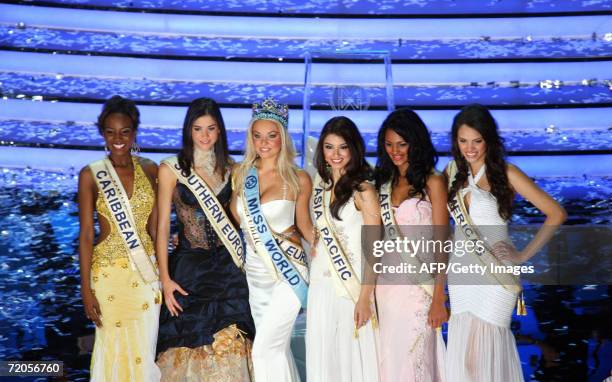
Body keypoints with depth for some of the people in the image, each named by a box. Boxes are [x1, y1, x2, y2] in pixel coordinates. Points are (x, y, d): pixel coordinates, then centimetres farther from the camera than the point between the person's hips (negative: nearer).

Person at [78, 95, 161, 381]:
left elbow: (155, 226, 6)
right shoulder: (91, 175, -6)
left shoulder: (150, 170, 2)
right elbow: (86, 235, -6)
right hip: (109, 272, -2)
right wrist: (86, 289, -8)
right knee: (114, 347, 8)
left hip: (147, 271, 2)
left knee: (145, 348, 10)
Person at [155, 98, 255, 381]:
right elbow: (162, 225, -5)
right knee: (190, 344, 4)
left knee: (228, 347, 1)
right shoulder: (171, 169, -3)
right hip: (189, 266, -2)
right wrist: (165, 278, -10)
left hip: (227, 266, 3)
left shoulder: (230, 168, 7)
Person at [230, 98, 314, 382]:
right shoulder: (242, 174, 3)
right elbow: (234, 219, 13)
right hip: (255, 271, 5)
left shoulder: (298, 179, -6)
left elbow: (303, 223, 4)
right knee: (277, 348, 14)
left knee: (265, 349, -10)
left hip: (288, 272, -4)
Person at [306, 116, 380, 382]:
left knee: (352, 355, 3)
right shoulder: (320, 185, 10)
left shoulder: (364, 191, -10)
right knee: (322, 355, 10)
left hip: (352, 285, -6)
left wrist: (365, 298, -16)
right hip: (320, 284, 6)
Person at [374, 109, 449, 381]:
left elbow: (441, 243, -8)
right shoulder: (384, 182, 11)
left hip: (419, 285, -5)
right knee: (390, 358, 10)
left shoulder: (432, 182, -4)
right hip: (386, 282, 5)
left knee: (414, 358, 0)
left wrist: (439, 298, -13)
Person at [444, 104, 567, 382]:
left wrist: (525, 255, -9)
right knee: (461, 351, 9)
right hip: (459, 272, 4)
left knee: (482, 352, -2)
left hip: (495, 275, -4)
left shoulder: (506, 173, -8)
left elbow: (556, 213, -9)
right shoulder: (452, 171, 5)